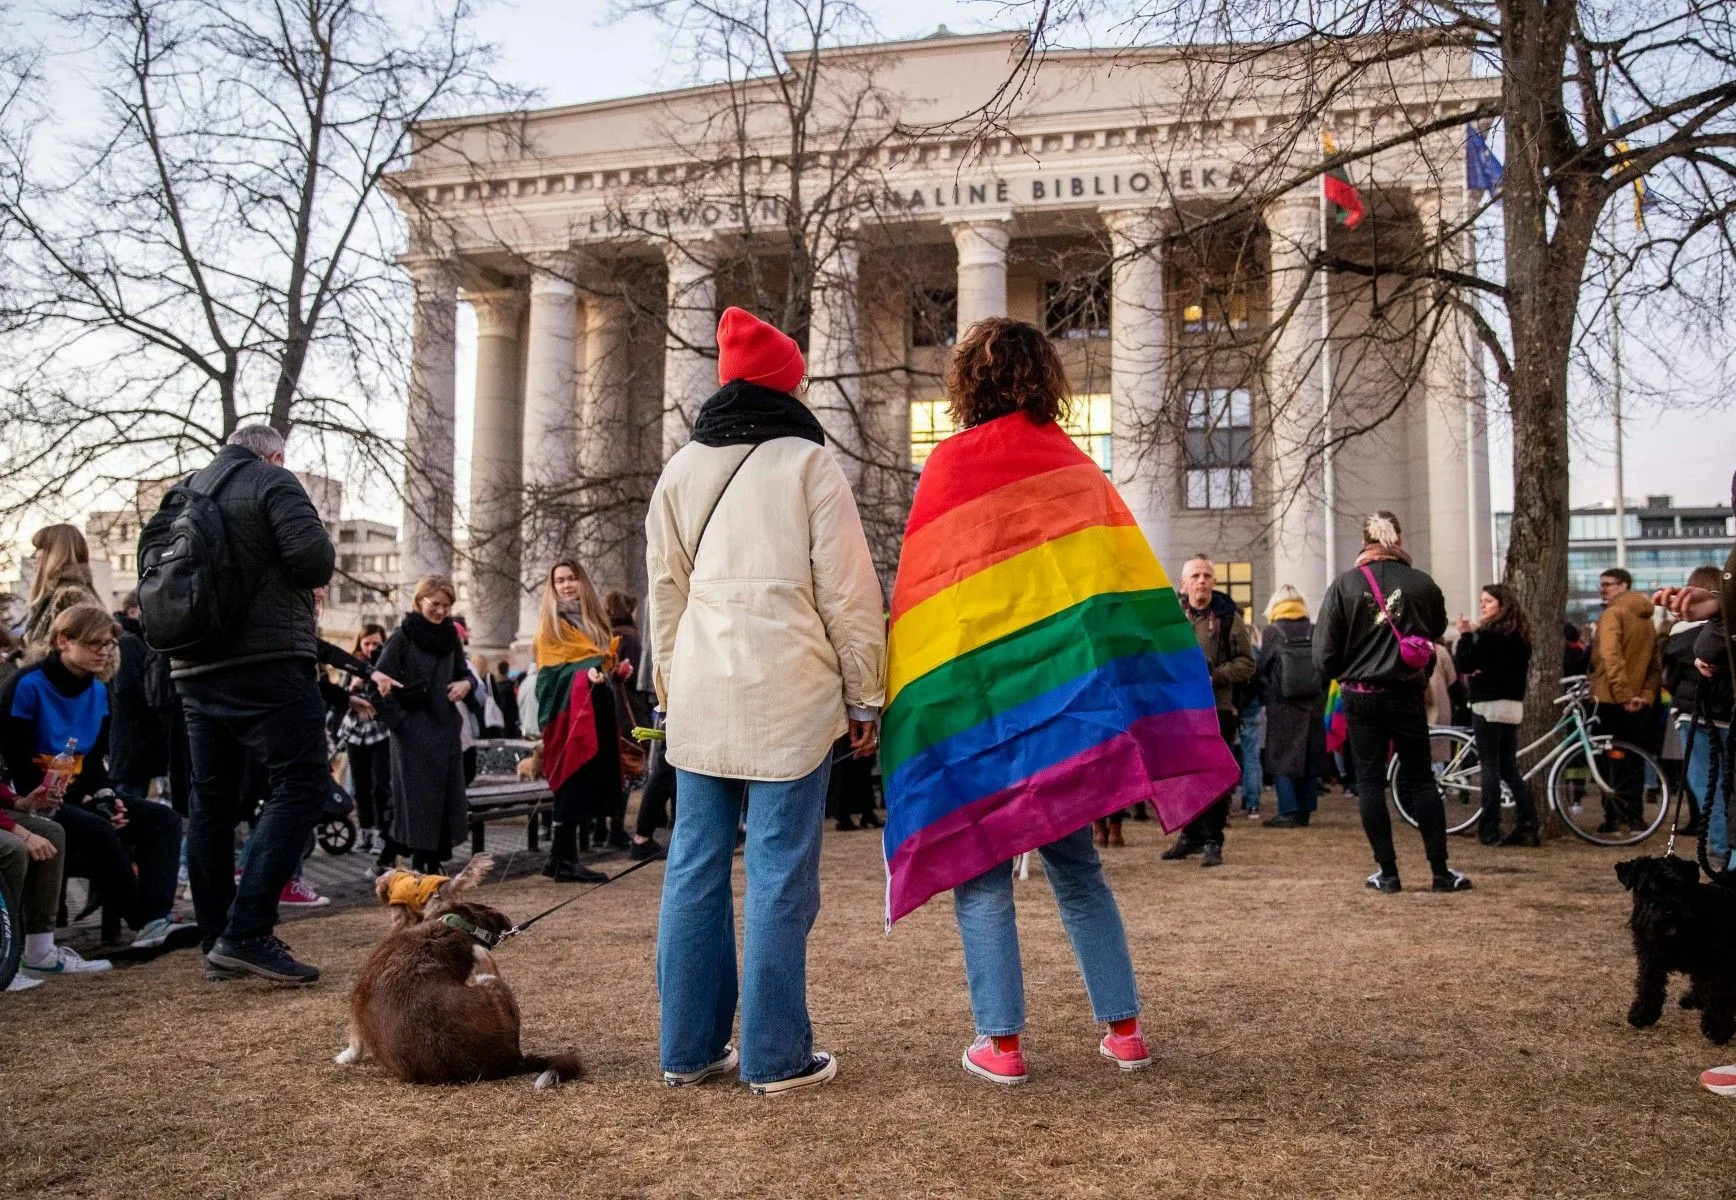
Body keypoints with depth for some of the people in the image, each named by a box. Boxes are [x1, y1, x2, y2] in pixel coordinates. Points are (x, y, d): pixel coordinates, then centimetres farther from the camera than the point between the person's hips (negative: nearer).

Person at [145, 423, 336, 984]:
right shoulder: (274, 483, -3)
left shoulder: (185, 491, 17)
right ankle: (247, 933, -17)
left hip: (194, 667, 8)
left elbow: (150, 554, 15)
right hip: (265, 661, -8)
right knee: (301, 784, -8)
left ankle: (217, 941, 15)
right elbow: (313, 560, -15)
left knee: (212, 800, 10)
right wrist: (322, 547, 6)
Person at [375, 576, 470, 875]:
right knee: (417, 795, -6)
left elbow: (463, 671, 22)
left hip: (446, 727, 6)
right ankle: (418, 862, 0)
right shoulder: (402, 637, -6)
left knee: (447, 795, 5)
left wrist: (465, 684, -1)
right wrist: (399, 721, -13)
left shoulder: (451, 636, 10)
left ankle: (435, 861, 14)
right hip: (413, 729, -6)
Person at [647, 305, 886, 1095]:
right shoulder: (807, 461, -1)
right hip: (787, 695, -5)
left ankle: (689, 1047, 15)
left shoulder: (681, 468, 13)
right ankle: (775, 1056, 4)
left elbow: (665, 588, 16)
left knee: (695, 866, 9)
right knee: (779, 873, -1)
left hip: (698, 695, 5)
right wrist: (864, 697, 3)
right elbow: (847, 589, -3)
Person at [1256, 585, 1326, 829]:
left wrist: (1266, 696, 13)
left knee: (1281, 760, 1)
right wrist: (1321, 699, 16)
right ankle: (1305, 811, 12)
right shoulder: (1315, 632, 0)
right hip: (1313, 706, 3)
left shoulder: (1271, 633, -7)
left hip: (1282, 707, -3)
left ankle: (1289, 811, -6)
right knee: (1311, 760, 10)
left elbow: (1262, 669, -3)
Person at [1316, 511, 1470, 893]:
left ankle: (1388, 873, 7)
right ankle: (1441, 872, 11)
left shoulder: (1344, 585, -8)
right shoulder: (1421, 583, -5)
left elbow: (1324, 653, -6)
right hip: (1406, 694, 1)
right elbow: (1437, 632, 11)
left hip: (1361, 697, -1)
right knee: (1420, 779, 10)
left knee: (1370, 781, 6)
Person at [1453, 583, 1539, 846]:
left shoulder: (1489, 634, -14)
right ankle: (1528, 825, 8)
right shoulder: (1520, 635, 13)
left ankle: (1489, 831, 0)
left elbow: (1464, 665, -14)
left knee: (1490, 768, -3)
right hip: (1514, 706, 8)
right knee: (1509, 769, 13)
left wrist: (1465, 635, -5)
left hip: (1489, 706, -8)